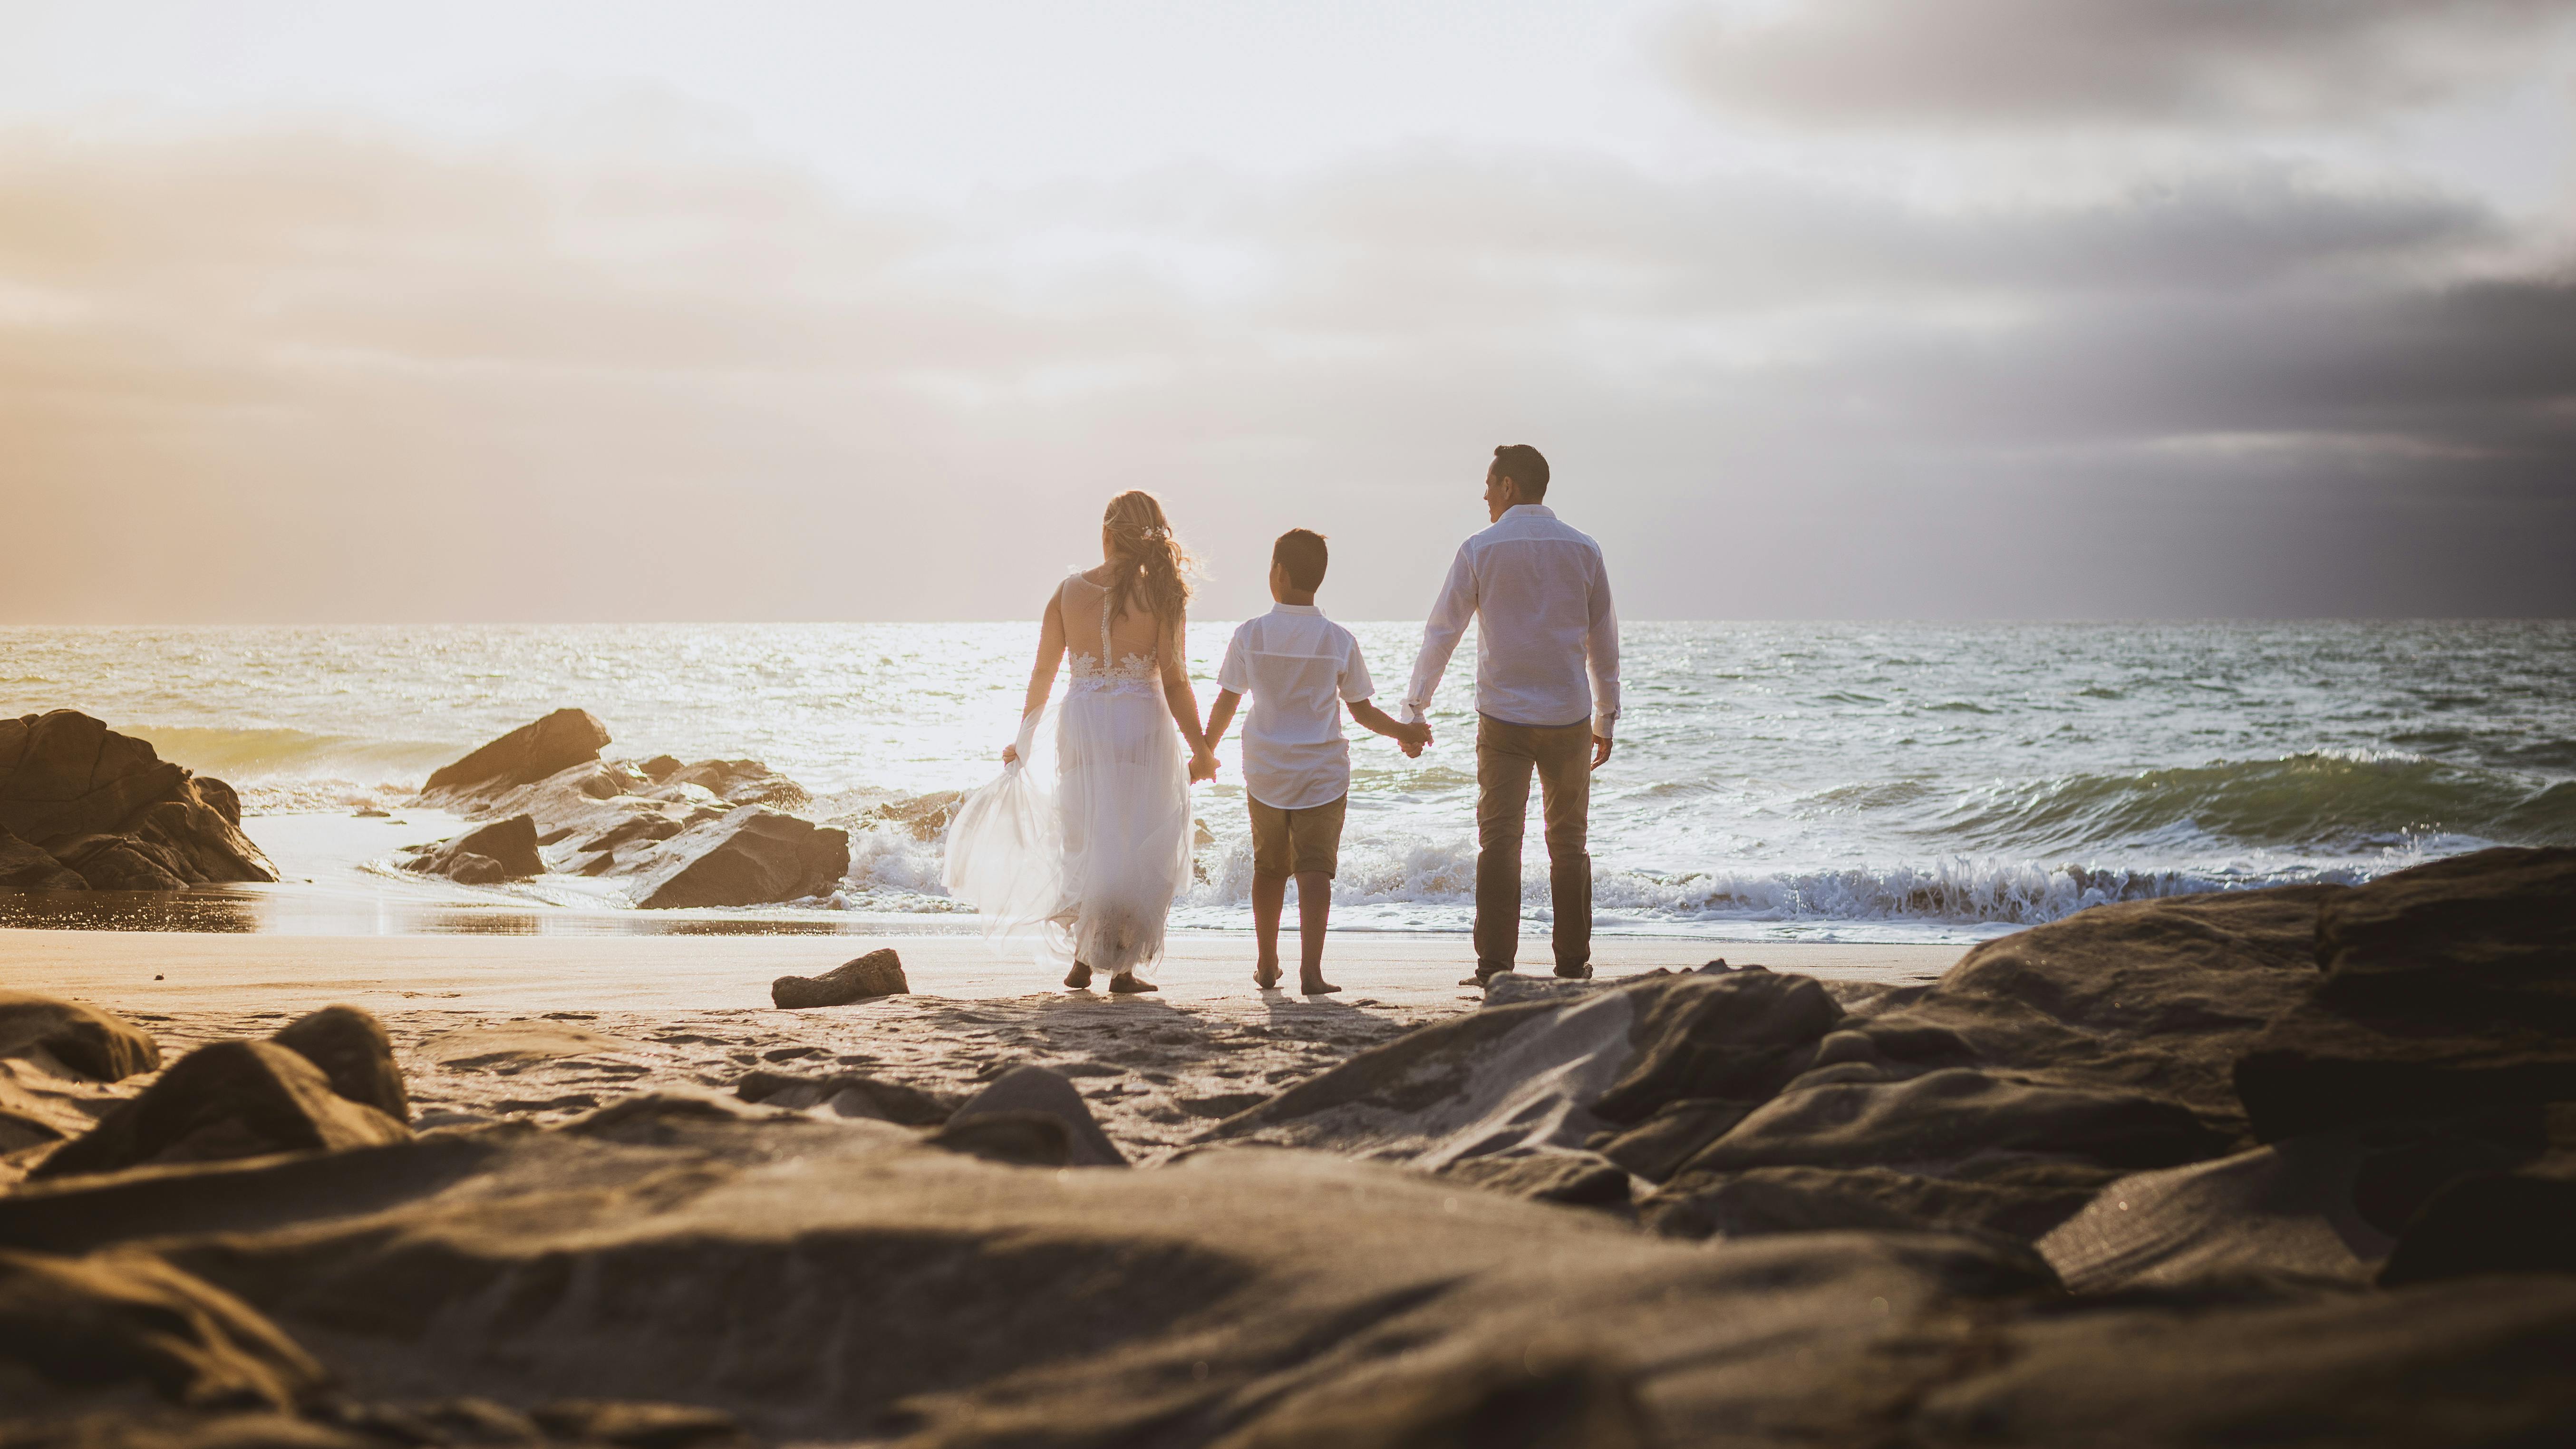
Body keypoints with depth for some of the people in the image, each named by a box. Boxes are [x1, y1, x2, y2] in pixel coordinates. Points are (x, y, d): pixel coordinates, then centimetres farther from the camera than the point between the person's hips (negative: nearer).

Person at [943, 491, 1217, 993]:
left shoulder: (1068, 592, 1)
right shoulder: (1161, 596, -7)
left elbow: (1042, 674, 6)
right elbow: (1176, 683, -8)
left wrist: (1023, 740, 17)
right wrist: (1200, 749, 2)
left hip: (1082, 725, 3)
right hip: (1142, 724, -3)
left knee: (1084, 843, 16)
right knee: (1140, 848, 6)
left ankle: (1082, 957, 13)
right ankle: (1125, 965, 3)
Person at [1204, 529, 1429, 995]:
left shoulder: (1250, 635, -5)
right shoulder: (1339, 641, -5)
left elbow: (1226, 703, 0)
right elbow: (1362, 711, 0)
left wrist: (1205, 752, 14)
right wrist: (1403, 733, 14)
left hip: (1265, 773, 2)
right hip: (1323, 774, -1)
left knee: (1269, 868, 16)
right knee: (1314, 869, -4)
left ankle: (1267, 965, 26)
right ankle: (1310, 970, -17)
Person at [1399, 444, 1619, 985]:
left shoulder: (1480, 550, -4)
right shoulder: (1583, 551, 4)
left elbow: (1441, 633, -1)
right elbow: (1603, 642, 10)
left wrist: (1413, 710, 6)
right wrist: (1605, 718, 19)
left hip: (1503, 718, -2)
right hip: (1569, 717, 2)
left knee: (1499, 842, 1)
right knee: (1568, 843, 11)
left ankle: (1495, 965, -3)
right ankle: (1573, 964, 12)